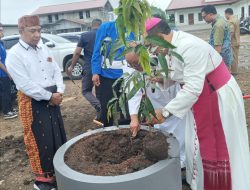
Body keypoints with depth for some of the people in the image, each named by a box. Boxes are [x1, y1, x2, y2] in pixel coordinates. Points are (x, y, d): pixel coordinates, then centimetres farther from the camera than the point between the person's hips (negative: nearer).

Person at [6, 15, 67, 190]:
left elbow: (56, 71, 10)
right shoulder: (14, 54, -10)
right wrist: (49, 96, -15)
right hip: (32, 102, -6)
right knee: (39, 140, 2)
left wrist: (59, 91, -7)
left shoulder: (44, 49, 10)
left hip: (52, 99, 7)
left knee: (58, 136, 13)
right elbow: (25, 84, -18)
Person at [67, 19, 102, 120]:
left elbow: (77, 53, -6)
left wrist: (71, 66, 5)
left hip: (89, 68, -3)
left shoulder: (84, 36, -4)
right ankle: (101, 110, 20)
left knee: (86, 91, 9)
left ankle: (98, 106, -15)